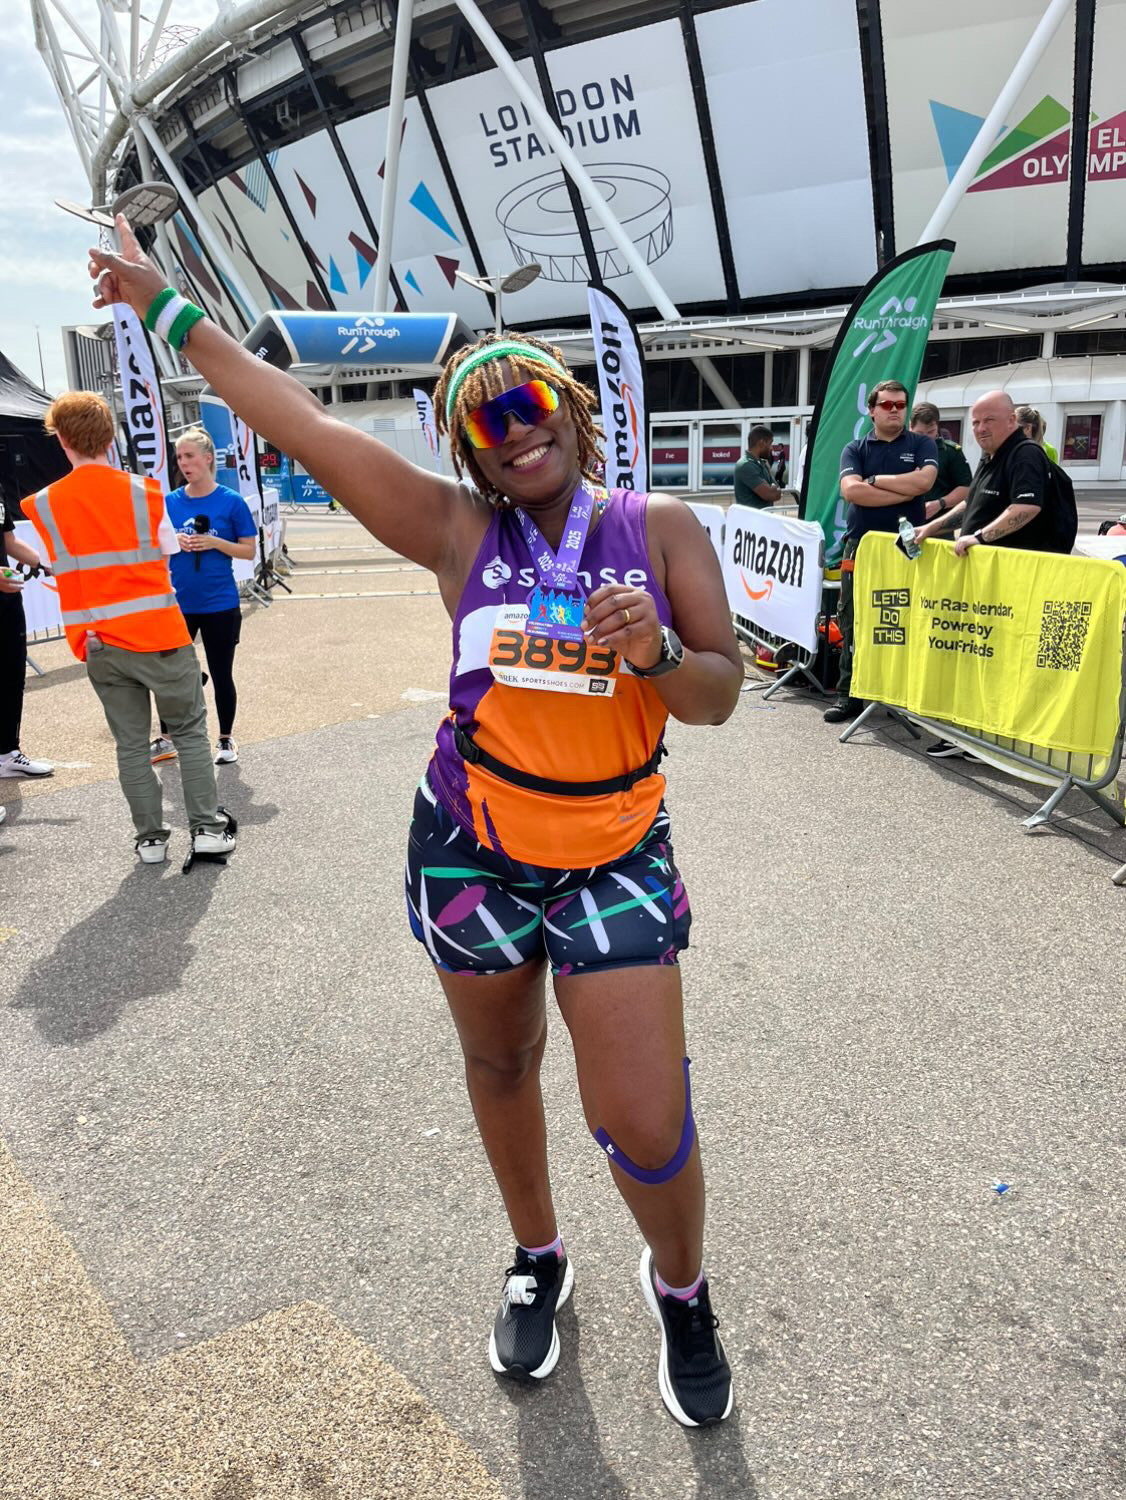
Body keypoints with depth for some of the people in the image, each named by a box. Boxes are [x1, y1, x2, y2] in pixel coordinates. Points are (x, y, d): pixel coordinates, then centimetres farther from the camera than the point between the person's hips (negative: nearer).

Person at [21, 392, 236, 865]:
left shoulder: (43, 505, 0)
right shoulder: (143, 492, -4)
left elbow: (54, 567, 6)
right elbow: (166, 554, 3)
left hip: (99, 645, 2)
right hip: (158, 634, -2)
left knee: (130, 744, 12)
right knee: (189, 731, 10)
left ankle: (150, 837, 17)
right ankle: (206, 828, 9)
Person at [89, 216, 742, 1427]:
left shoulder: (660, 529, -2)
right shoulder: (461, 532, -2)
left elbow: (718, 698, -3)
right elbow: (300, 424, -1)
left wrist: (654, 654, -24)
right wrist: (167, 307, 4)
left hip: (615, 862, -1)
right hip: (469, 856, 2)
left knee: (645, 1126, -4)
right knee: (499, 1067, 19)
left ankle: (680, 1289, 31)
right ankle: (537, 1260, 48)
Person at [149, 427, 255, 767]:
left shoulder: (231, 501, -6)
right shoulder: (169, 502, 3)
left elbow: (249, 550, -3)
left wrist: (214, 542, -17)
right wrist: (174, 542, -10)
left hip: (220, 605, -3)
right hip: (178, 604, 3)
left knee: (221, 674, 8)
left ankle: (226, 740, 24)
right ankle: (166, 739, 25)